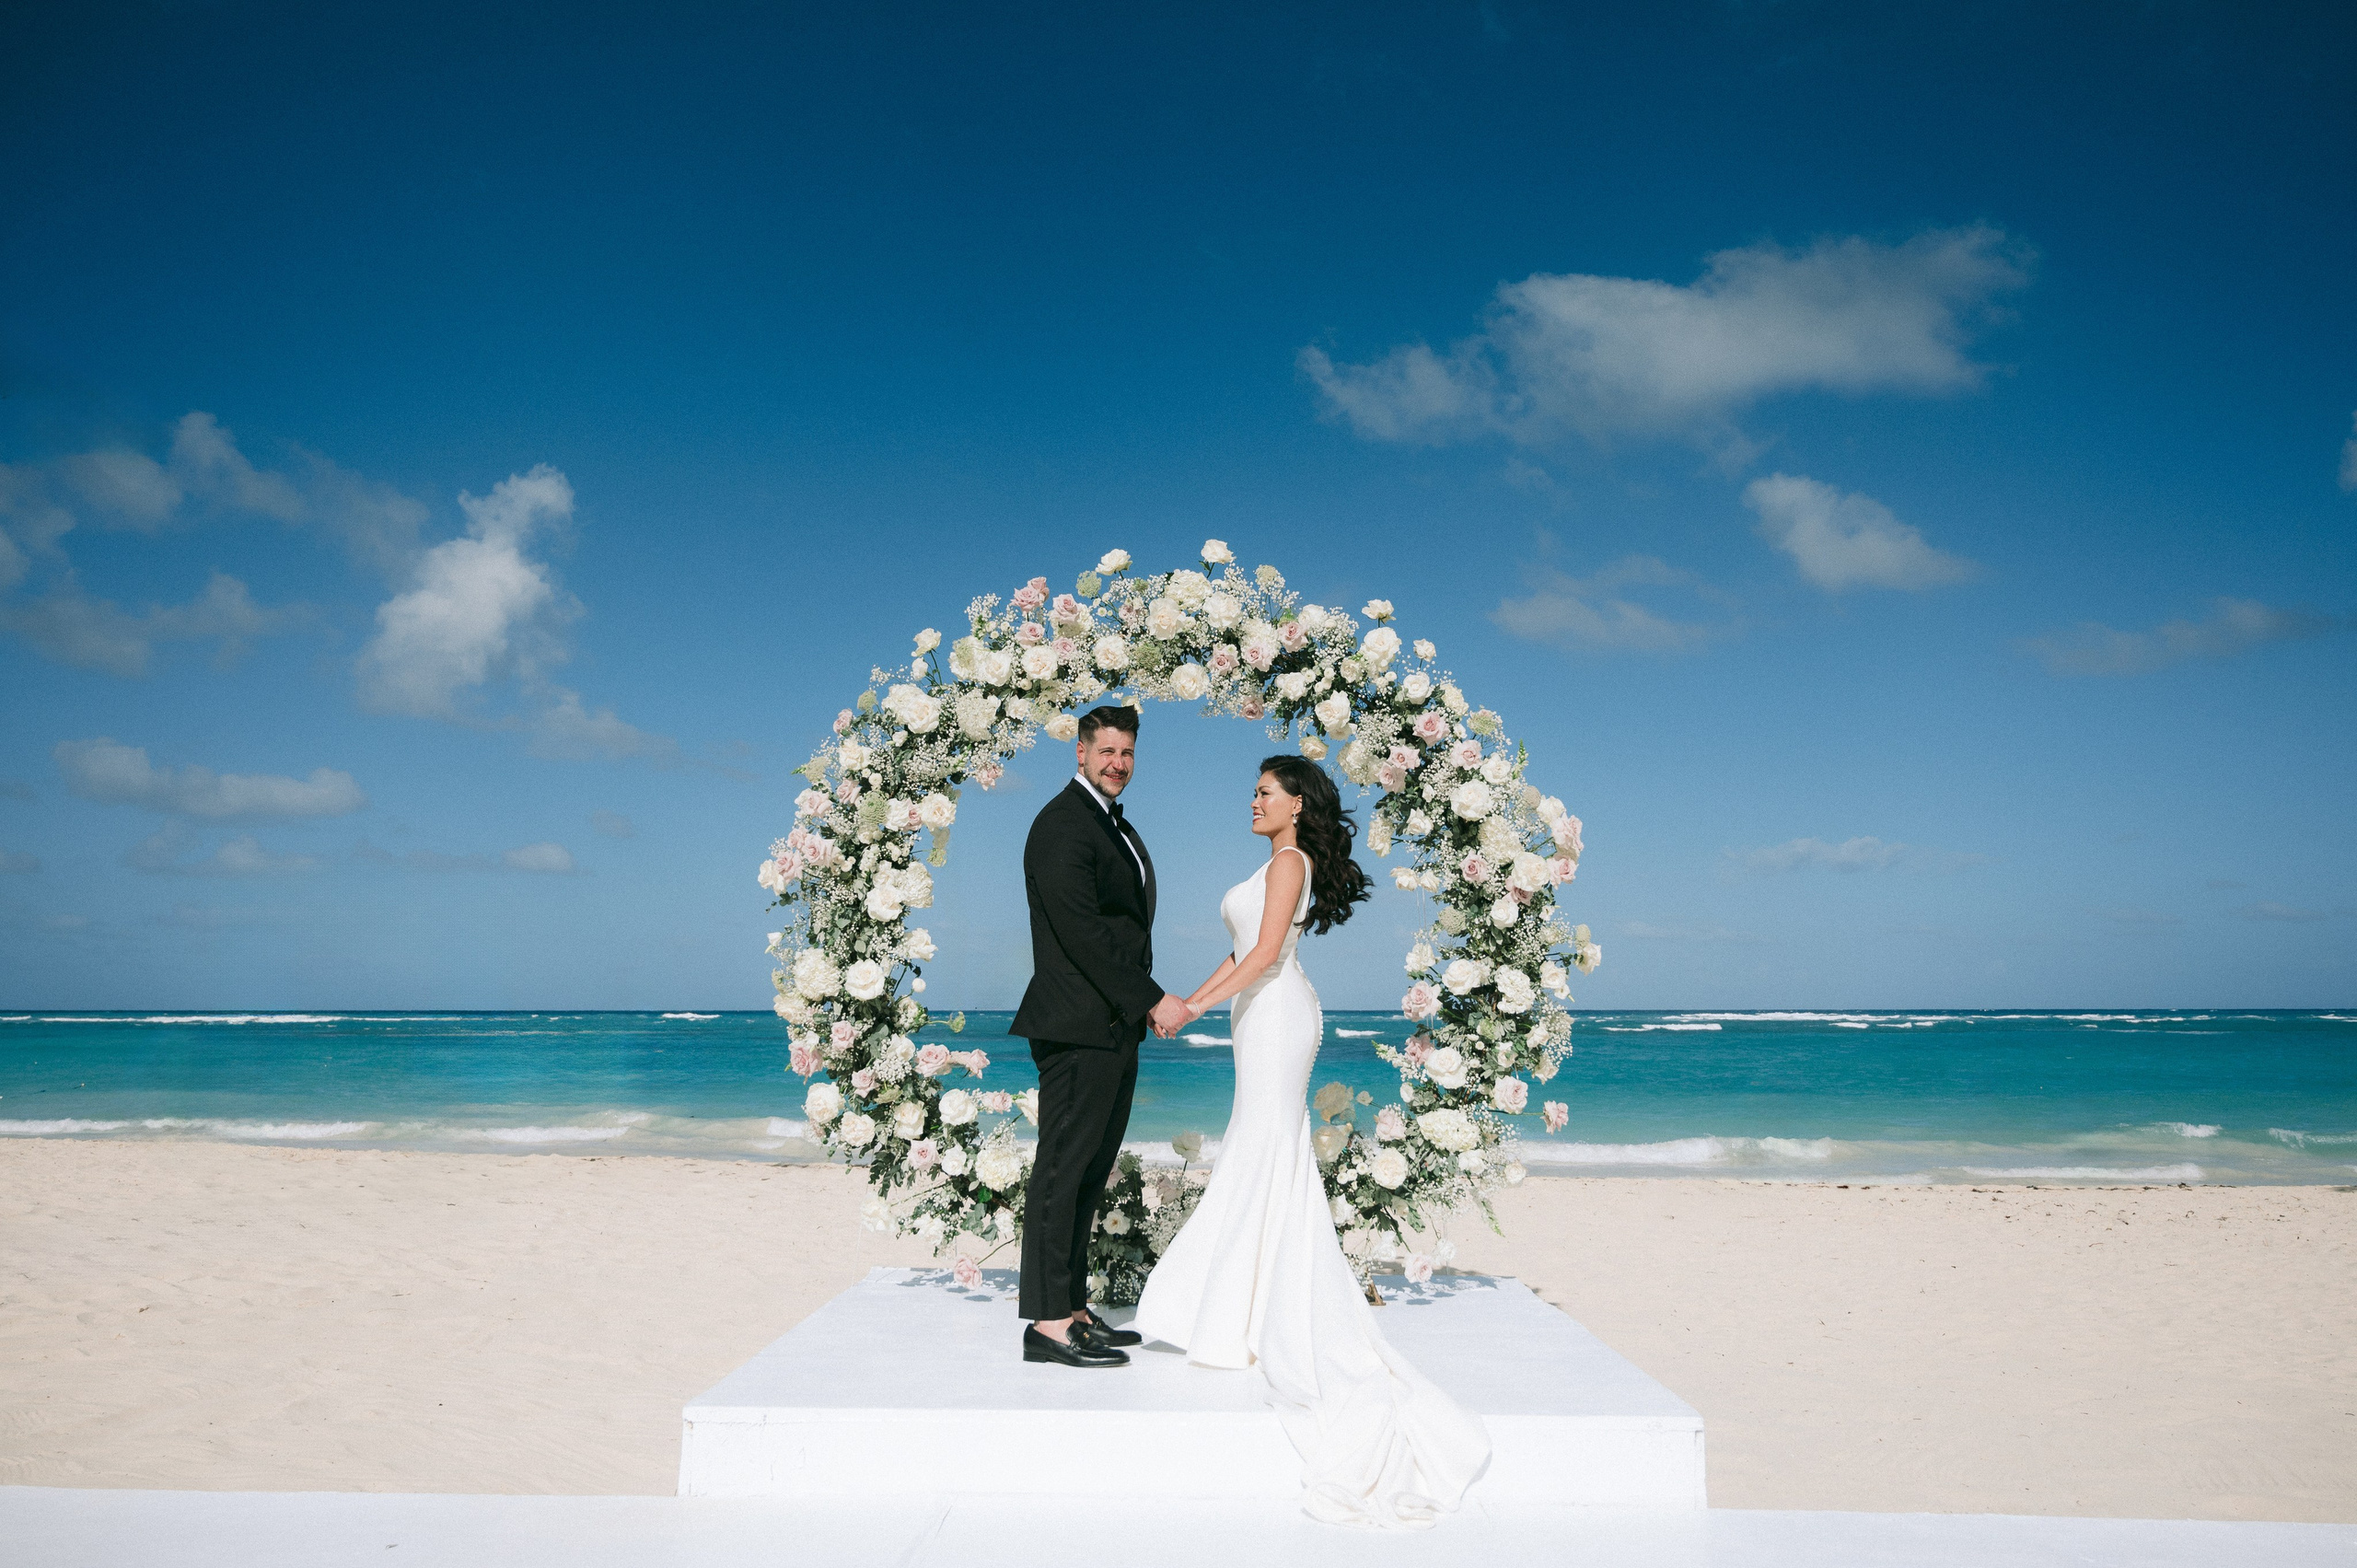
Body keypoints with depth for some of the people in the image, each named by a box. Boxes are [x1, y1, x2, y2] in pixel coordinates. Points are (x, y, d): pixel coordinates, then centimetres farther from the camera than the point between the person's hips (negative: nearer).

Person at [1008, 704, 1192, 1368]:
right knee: (1063, 1170, -5)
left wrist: (1145, 1004, 10)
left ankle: (1072, 1309, 19)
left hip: (1116, 1027, 10)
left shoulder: (1117, 826, 20)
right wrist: (1153, 1000, -17)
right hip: (1078, 1026, -10)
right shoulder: (1061, 825, -11)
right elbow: (1082, 932, -19)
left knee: (1089, 1174, 12)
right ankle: (1048, 1322, -1)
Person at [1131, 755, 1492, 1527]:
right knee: (1256, 1160, 10)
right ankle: (1249, 1316, 15)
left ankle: (1279, 1327, -4)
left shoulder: (1289, 861, -9)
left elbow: (1265, 952, -19)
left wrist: (1198, 1006, -18)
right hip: (1263, 1017, 10)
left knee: (1271, 1158, -8)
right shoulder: (1278, 865, 20)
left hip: (1277, 1015, -10)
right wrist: (1189, 1000, 17)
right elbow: (1244, 952, 22)